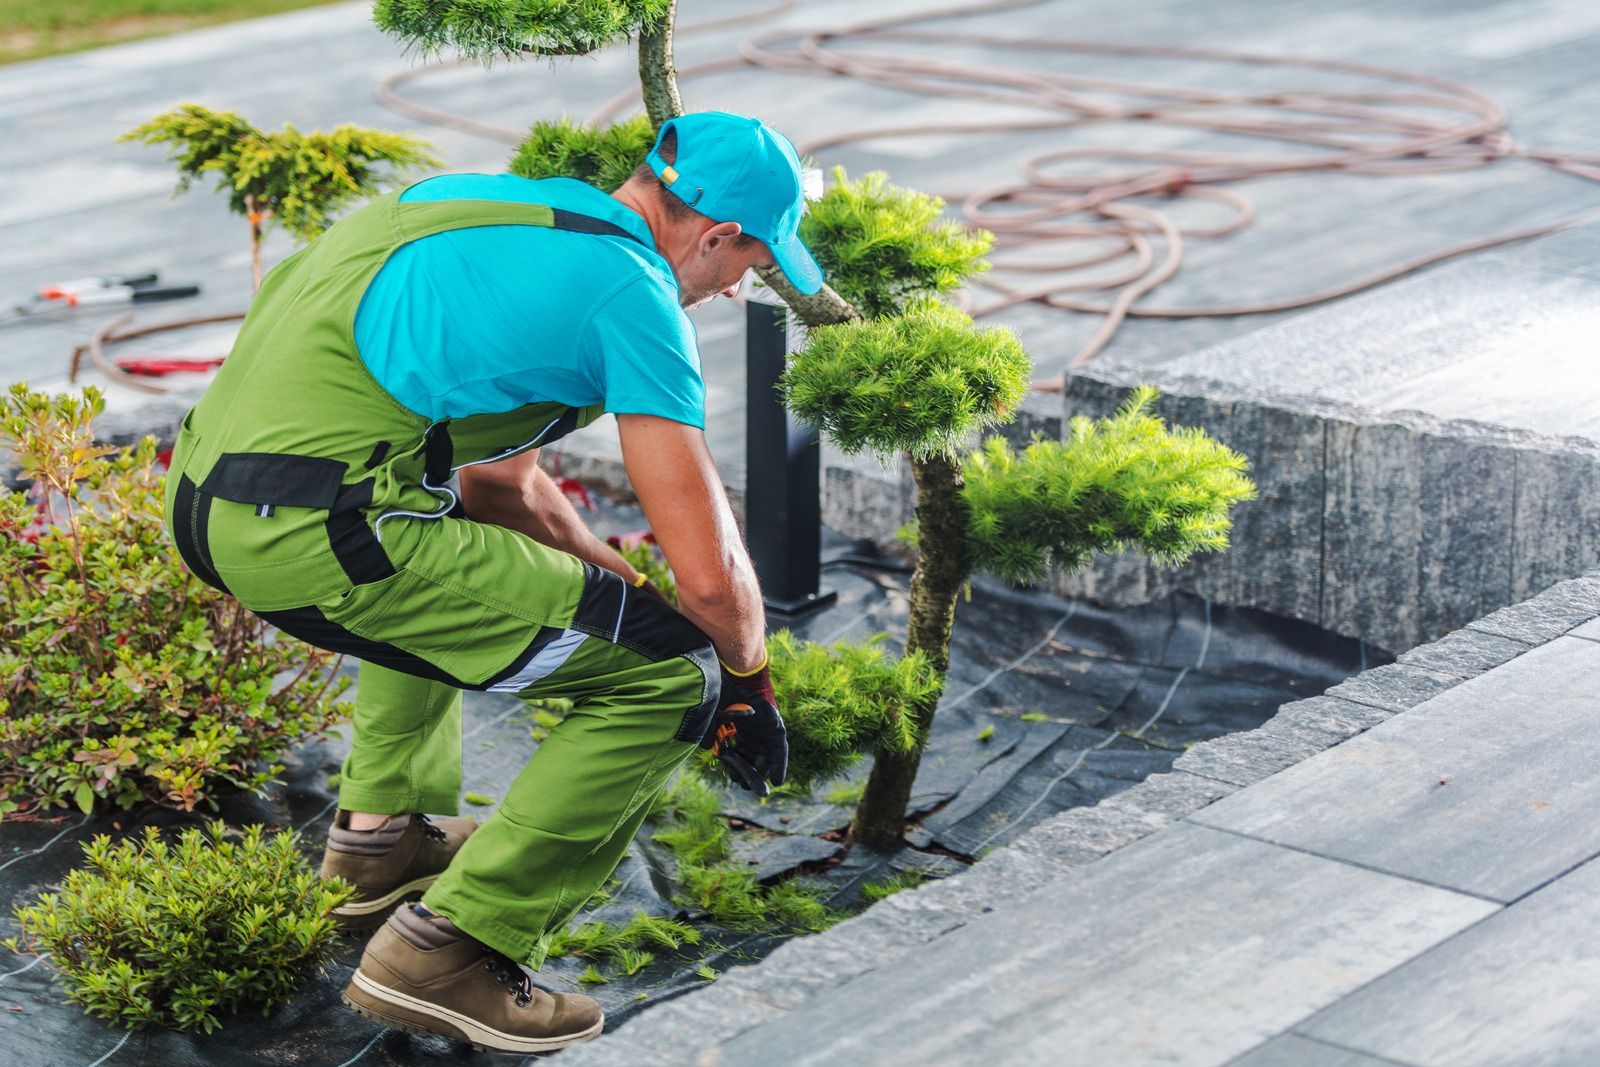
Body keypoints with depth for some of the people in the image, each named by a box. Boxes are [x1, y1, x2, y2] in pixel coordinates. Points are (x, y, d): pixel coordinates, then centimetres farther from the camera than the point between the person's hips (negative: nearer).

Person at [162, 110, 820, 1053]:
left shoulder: (501, 200, 23)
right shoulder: (632, 294, -3)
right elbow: (710, 575, -6)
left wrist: (623, 584, 36)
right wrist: (748, 677, 15)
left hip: (201, 498, 10)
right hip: (318, 540, -10)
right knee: (673, 678, -1)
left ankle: (382, 833, 36)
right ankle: (446, 951, -1)